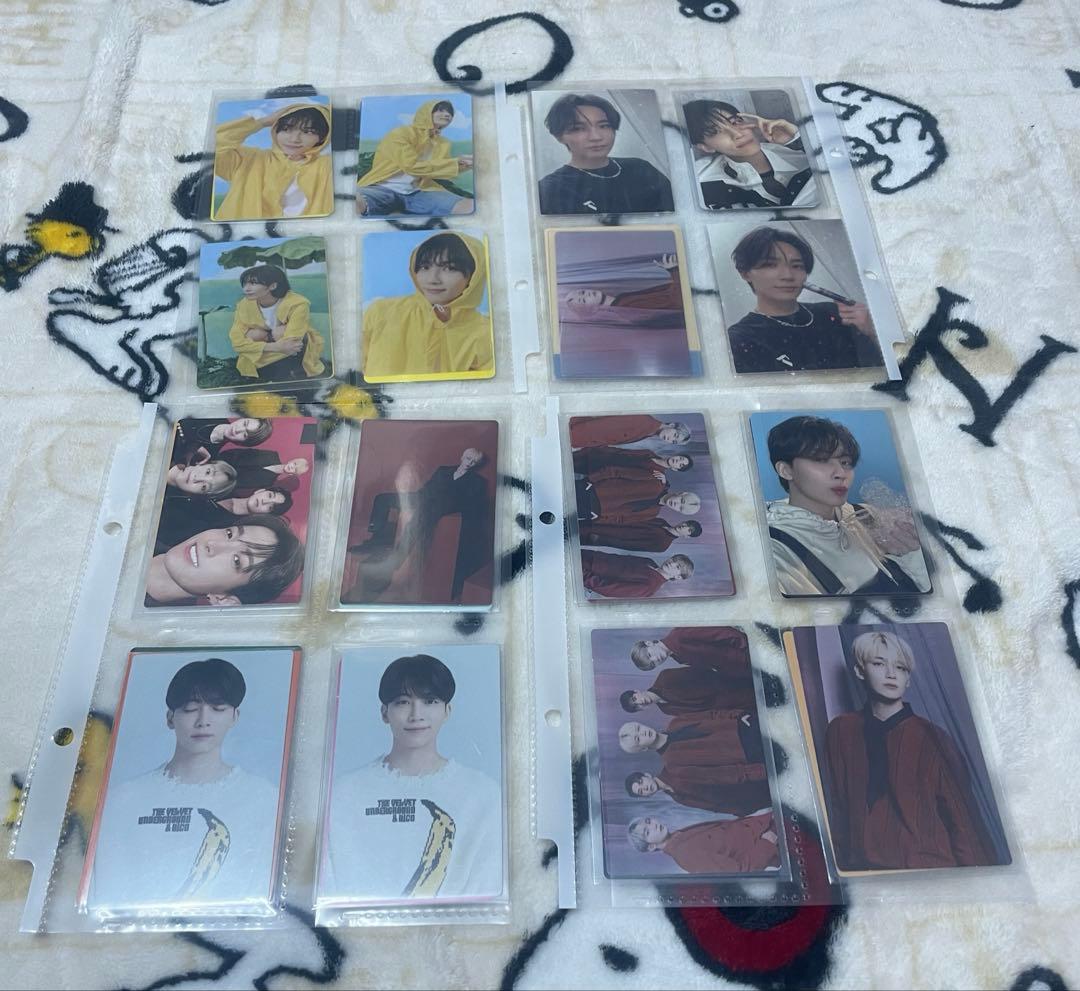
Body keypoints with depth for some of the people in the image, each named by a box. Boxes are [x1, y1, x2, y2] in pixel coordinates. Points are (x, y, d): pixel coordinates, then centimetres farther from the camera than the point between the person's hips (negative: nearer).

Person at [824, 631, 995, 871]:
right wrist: (842, 864, 9)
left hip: (928, 872, 0)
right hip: (862, 866, 1)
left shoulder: (931, 737, -2)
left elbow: (963, 822, 1)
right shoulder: (840, 731, 4)